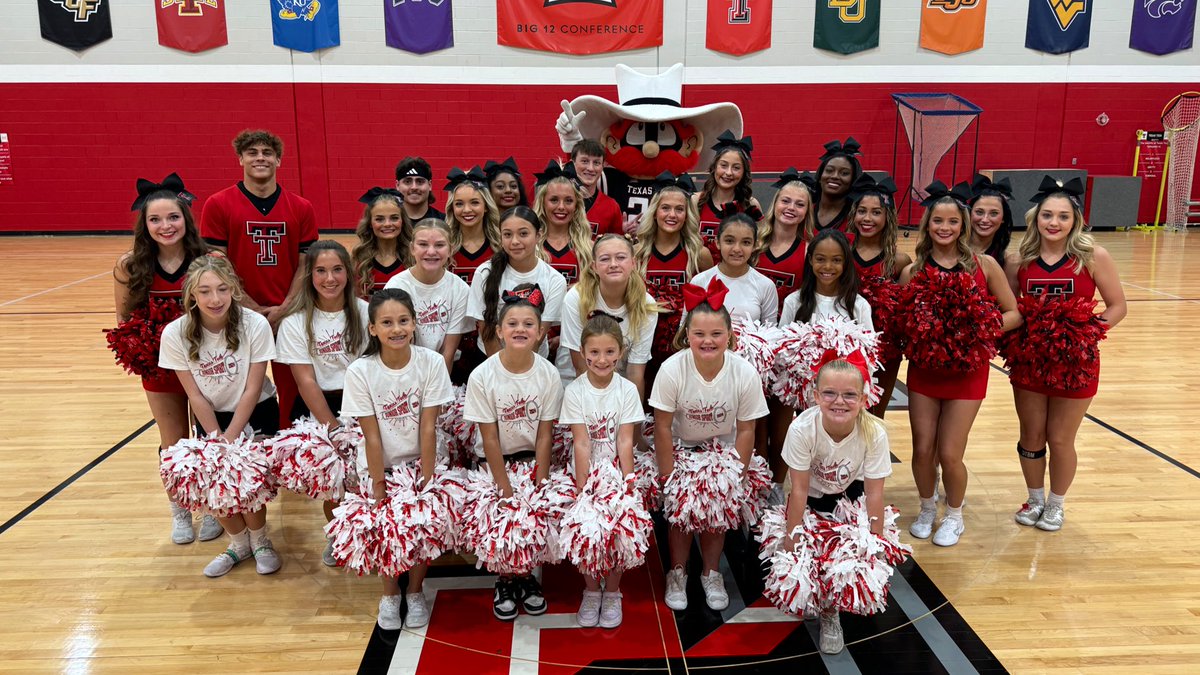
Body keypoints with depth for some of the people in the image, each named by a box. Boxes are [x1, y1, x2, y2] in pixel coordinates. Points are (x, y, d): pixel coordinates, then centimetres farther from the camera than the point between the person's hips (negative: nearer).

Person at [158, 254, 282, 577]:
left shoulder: (255, 326, -24)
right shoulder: (176, 334, -18)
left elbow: (252, 390, -16)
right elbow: (196, 396, -11)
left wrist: (229, 439, -15)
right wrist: (217, 440, -12)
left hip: (256, 413, -2)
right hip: (211, 417, 2)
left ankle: (260, 541, 18)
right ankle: (239, 543, 23)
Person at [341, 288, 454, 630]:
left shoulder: (431, 362, -15)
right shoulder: (360, 372, -15)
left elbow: (428, 428, -14)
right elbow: (372, 435, -14)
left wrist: (425, 480, -14)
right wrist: (379, 484, -14)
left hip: (420, 460, 0)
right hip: (382, 464, 0)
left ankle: (415, 591, 14)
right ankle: (390, 594, 14)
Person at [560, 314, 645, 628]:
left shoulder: (627, 390, -7)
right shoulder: (574, 391, -10)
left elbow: (625, 442, -9)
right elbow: (581, 443, -13)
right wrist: (582, 488, -16)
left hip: (616, 474, 1)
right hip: (587, 475, 0)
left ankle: (612, 593, 21)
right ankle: (591, 591, 23)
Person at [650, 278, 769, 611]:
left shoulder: (745, 373, -23)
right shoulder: (672, 369, -27)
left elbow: (746, 429, -11)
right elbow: (663, 427, -18)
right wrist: (668, 477, -15)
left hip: (722, 449, 1)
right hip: (681, 447, -1)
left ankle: (711, 573, 23)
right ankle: (678, 573, 18)